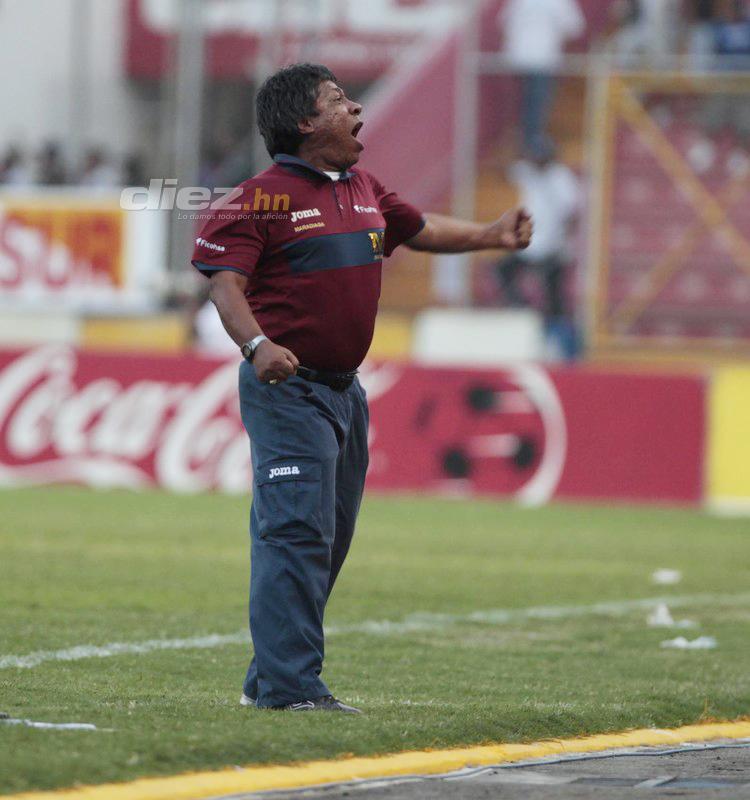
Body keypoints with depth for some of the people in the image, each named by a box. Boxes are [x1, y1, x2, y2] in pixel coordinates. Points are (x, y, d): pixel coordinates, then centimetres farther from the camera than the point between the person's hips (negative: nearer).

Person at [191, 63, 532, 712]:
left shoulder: (365, 192, 15)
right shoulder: (263, 196, -11)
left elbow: (417, 229, 32)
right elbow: (224, 279, -18)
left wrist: (490, 236, 22)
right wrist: (257, 345, -34)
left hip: (345, 388, 9)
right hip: (287, 387, -9)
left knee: (330, 539, 13)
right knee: (297, 532, -14)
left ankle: (268, 681, 21)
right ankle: (291, 686, -14)